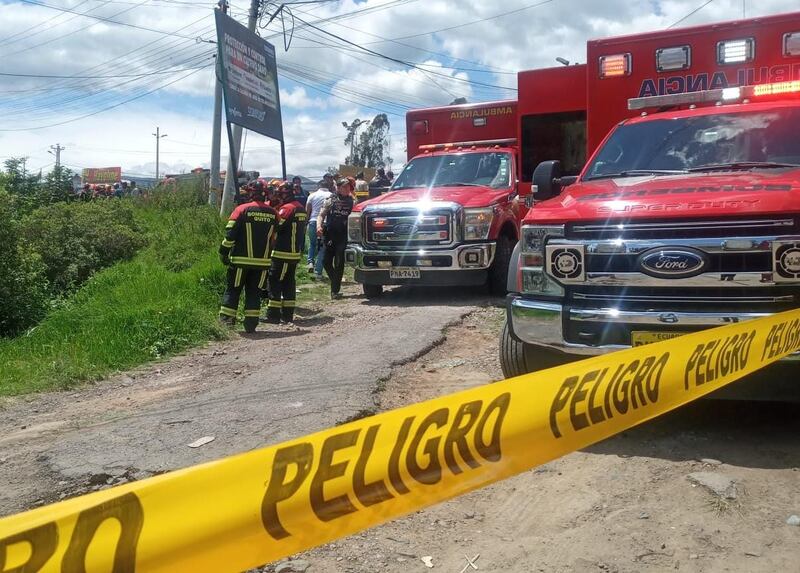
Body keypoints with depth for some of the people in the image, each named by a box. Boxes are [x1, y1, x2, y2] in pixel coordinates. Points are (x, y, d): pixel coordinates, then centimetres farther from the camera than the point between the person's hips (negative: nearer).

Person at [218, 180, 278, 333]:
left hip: (241, 259, -2)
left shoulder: (242, 210, -8)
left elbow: (230, 234, -10)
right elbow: (274, 237, 13)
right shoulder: (272, 213, 2)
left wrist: (224, 253, -2)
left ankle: (226, 320, 9)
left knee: (233, 290, 10)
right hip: (263, 261, 2)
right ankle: (251, 324, 7)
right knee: (254, 292, 10)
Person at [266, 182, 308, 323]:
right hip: (296, 253, 9)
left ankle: (273, 314, -3)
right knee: (289, 282, 12)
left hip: (282, 253, -9)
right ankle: (288, 314, 15)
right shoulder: (301, 209, 13)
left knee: (275, 282, -3)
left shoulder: (287, 208, -15)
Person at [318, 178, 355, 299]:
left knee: (339, 263, -5)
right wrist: (319, 226, -15)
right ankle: (336, 283, 24)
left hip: (343, 236, -1)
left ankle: (335, 290, 1)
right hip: (329, 235, 1)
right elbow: (321, 215, 4)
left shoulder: (351, 201, 7)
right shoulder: (330, 200, 6)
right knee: (326, 262, 2)